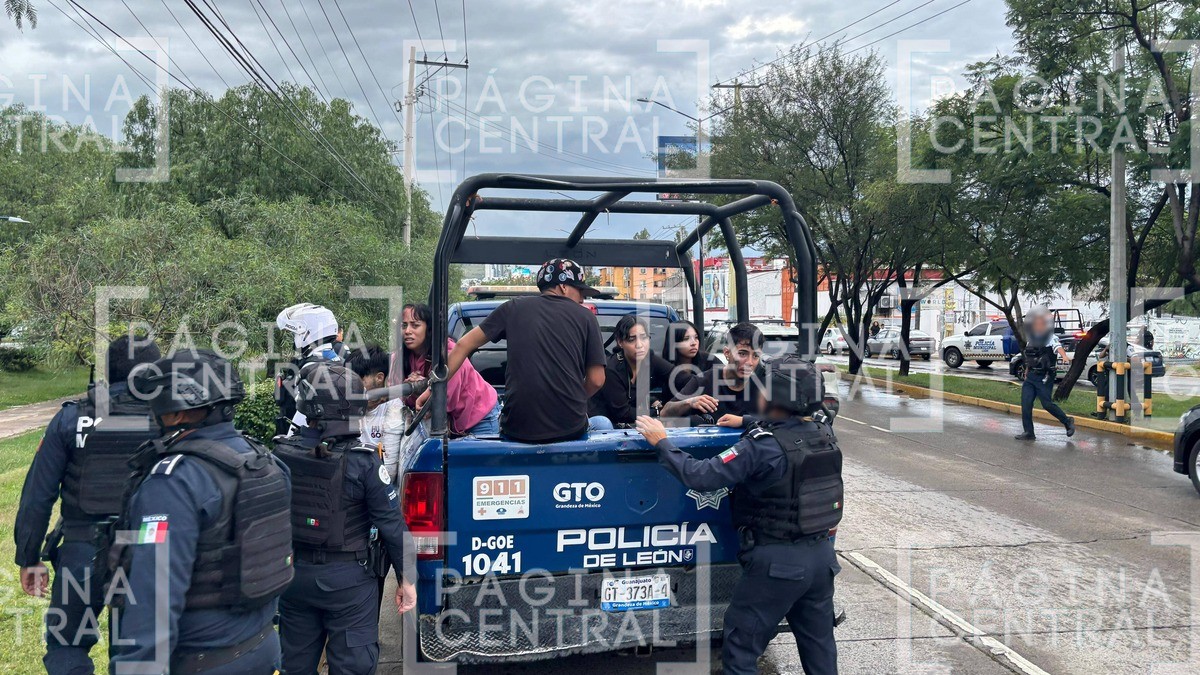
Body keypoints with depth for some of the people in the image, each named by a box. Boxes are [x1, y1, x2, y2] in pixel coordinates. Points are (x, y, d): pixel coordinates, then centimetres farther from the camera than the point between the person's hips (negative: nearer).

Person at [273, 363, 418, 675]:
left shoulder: (280, 454, -8)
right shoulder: (363, 461, -18)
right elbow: (391, 523, -14)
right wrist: (406, 579, -3)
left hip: (294, 575, 4)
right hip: (349, 579, -3)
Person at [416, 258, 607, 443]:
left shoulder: (514, 308, 8)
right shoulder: (586, 317, 3)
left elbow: (464, 345, 7)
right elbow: (596, 380, 1)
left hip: (517, 430, 2)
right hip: (571, 429, -1)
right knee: (603, 423, 33)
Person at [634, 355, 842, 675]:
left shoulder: (762, 447, -22)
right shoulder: (824, 433, -1)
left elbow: (702, 477, -25)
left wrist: (661, 442, -13)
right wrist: (746, 422, 31)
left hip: (778, 561, -7)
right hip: (821, 554, 7)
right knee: (819, 643, 22)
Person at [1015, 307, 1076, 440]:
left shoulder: (1051, 338, -6)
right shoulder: (1030, 340, 13)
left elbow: (1058, 347, -28)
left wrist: (1065, 356, -48)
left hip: (1045, 377, -6)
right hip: (1030, 377, 6)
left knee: (1047, 403, -5)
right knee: (1025, 403, -2)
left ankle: (1067, 422, 19)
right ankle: (1028, 432, 5)